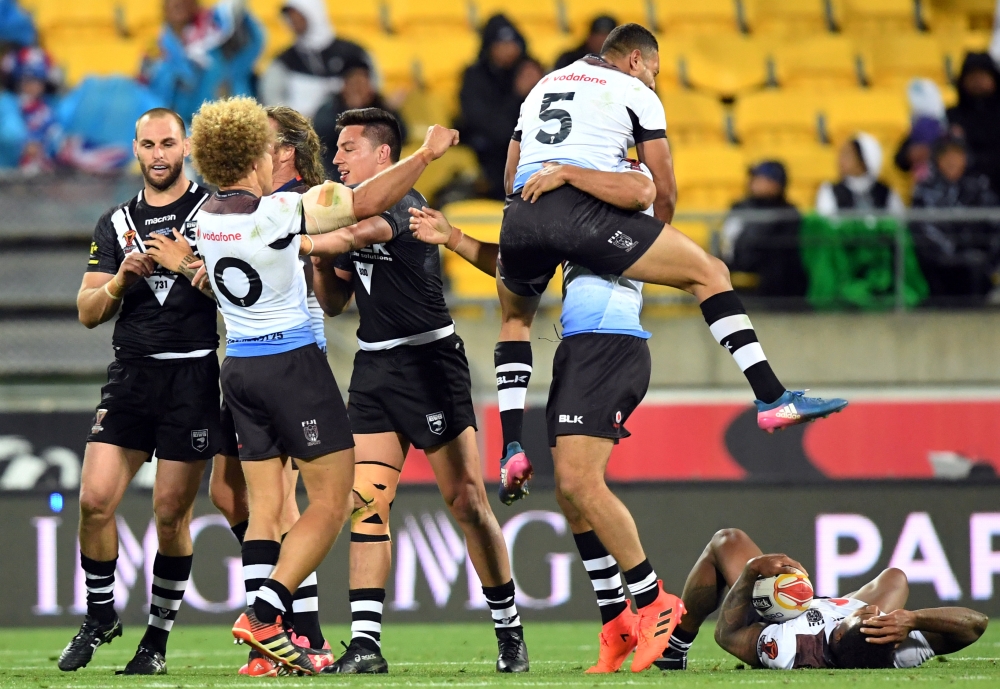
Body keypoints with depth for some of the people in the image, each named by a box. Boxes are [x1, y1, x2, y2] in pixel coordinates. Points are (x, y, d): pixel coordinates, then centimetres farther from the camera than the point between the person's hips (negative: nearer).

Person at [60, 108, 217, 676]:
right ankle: (100, 616, 12)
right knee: (95, 499, -7)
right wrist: (121, 280, -9)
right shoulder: (116, 224, 13)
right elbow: (88, 312, 11)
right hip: (131, 373, 3)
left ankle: (160, 636, 11)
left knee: (172, 514, -2)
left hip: (193, 377, -3)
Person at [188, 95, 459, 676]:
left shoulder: (208, 219, 5)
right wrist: (428, 153, -1)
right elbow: (369, 202, -13)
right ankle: (265, 614, -14)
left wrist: (348, 240, 31)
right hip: (292, 364, -7)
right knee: (332, 502, -1)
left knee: (267, 507, 8)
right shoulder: (277, 212, -16)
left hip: (240, 366, 7)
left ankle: (268, 643, 0)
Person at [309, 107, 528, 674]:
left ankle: (510, 631, 8)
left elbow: (367, 228, -34)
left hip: (430, 360, -7)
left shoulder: (405, 205, -10)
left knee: (467, 501, -4)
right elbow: (334, 302, 18)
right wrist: (323, 260, 0)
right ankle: (366, 643, -8)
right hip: (375, 366, 7)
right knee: (366, 501, -5)